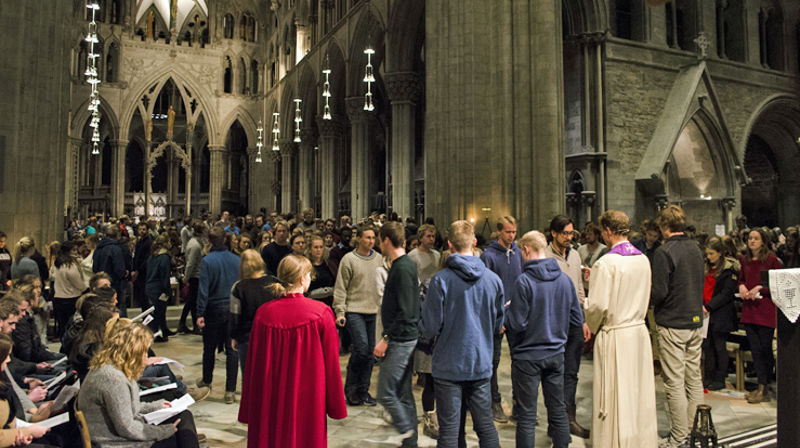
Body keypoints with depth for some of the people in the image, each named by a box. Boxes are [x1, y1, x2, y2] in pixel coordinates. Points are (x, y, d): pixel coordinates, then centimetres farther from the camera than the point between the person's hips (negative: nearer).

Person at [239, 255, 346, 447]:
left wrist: (249, 409, 11)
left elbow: (253, 363, 1)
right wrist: (335, 406, 2)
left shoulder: (263, 313, -5)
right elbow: (331, 362, -8)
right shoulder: (321, 313, -13)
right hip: (308, 401, -2)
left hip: (269, 401, 3)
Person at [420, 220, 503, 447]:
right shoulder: (493, 279, -2)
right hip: (481, 364, 4)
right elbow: (498, 325, 9)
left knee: (449, 429, 6)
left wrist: (421, 326, 9)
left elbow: (430, 328, -13)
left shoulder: (441, 280, -15)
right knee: (486, 425, 15)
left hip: (448, 366, -4)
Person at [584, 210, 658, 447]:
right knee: (639, 394, 16)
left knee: (615, 398, 3)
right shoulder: (643, 259, 5)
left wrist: (592, 328, 1)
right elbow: (644, 298, 14)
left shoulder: (605, 263, -17)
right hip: (640, 331, 7)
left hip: (615, 337, -7)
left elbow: (598, 305, -17)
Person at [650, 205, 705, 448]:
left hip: (672, 324, -8)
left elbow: (659, 292, -20)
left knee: (674, 383, 0)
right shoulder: (695, 248, 8)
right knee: (694, 379, 15)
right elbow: (700, 285, 17)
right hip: (695, 321, 8)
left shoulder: (664, 251, -16)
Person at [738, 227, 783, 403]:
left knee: (765, 349, -1)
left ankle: (763, 389, 7)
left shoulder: (771, 259, -7)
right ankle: (762, 387, 17)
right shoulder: (746, 260, 11)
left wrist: (760, 288, -17)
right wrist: (741, 286, 2)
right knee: (755, 349, 8)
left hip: (766, 309, -6)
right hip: (749, 310, 6)